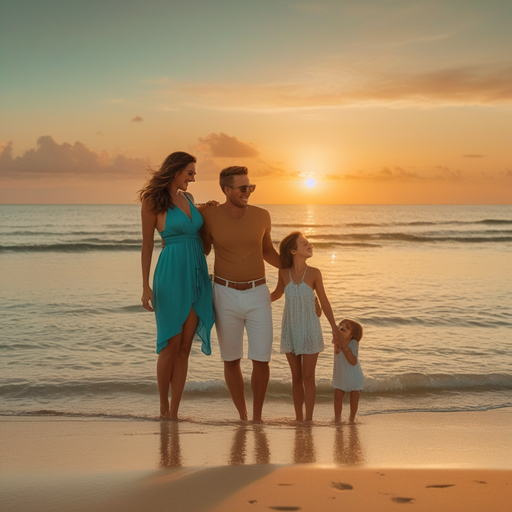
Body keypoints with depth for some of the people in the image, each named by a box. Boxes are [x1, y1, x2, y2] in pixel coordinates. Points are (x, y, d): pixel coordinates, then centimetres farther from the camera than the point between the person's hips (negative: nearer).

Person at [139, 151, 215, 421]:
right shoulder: (153, 201, -5)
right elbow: (147, 245, -6)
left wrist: (203, 210, 19)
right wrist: (146, 286, -9)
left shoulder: (188, 198, 13)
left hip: (196, 276, 6)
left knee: (184, 348, 4)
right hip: (171, 274, -6)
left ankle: (174, 413, 10)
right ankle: (163, 408, 17)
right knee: (171, 346, 0)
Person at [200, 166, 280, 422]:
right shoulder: (210, 216, -8)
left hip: (258, 295, 1)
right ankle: (242, 417, 26)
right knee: (231, 360, 7)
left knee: (261, 360, -3)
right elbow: (202, 250, 11)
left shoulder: (261, 216, -3)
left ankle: (257, 416, 18)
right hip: (226, 296, -1)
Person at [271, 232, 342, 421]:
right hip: (290, 331, 2)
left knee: (308, 377, 1)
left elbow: (324, 301, -1)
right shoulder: (284, 273, -5)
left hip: (310, 331, -2)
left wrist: (334, 328, -1)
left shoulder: (314, 273, -9)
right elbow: (277, 294, 14)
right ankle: (298, 418, 21)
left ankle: (309, 419, 9)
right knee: (296, 377, 11)